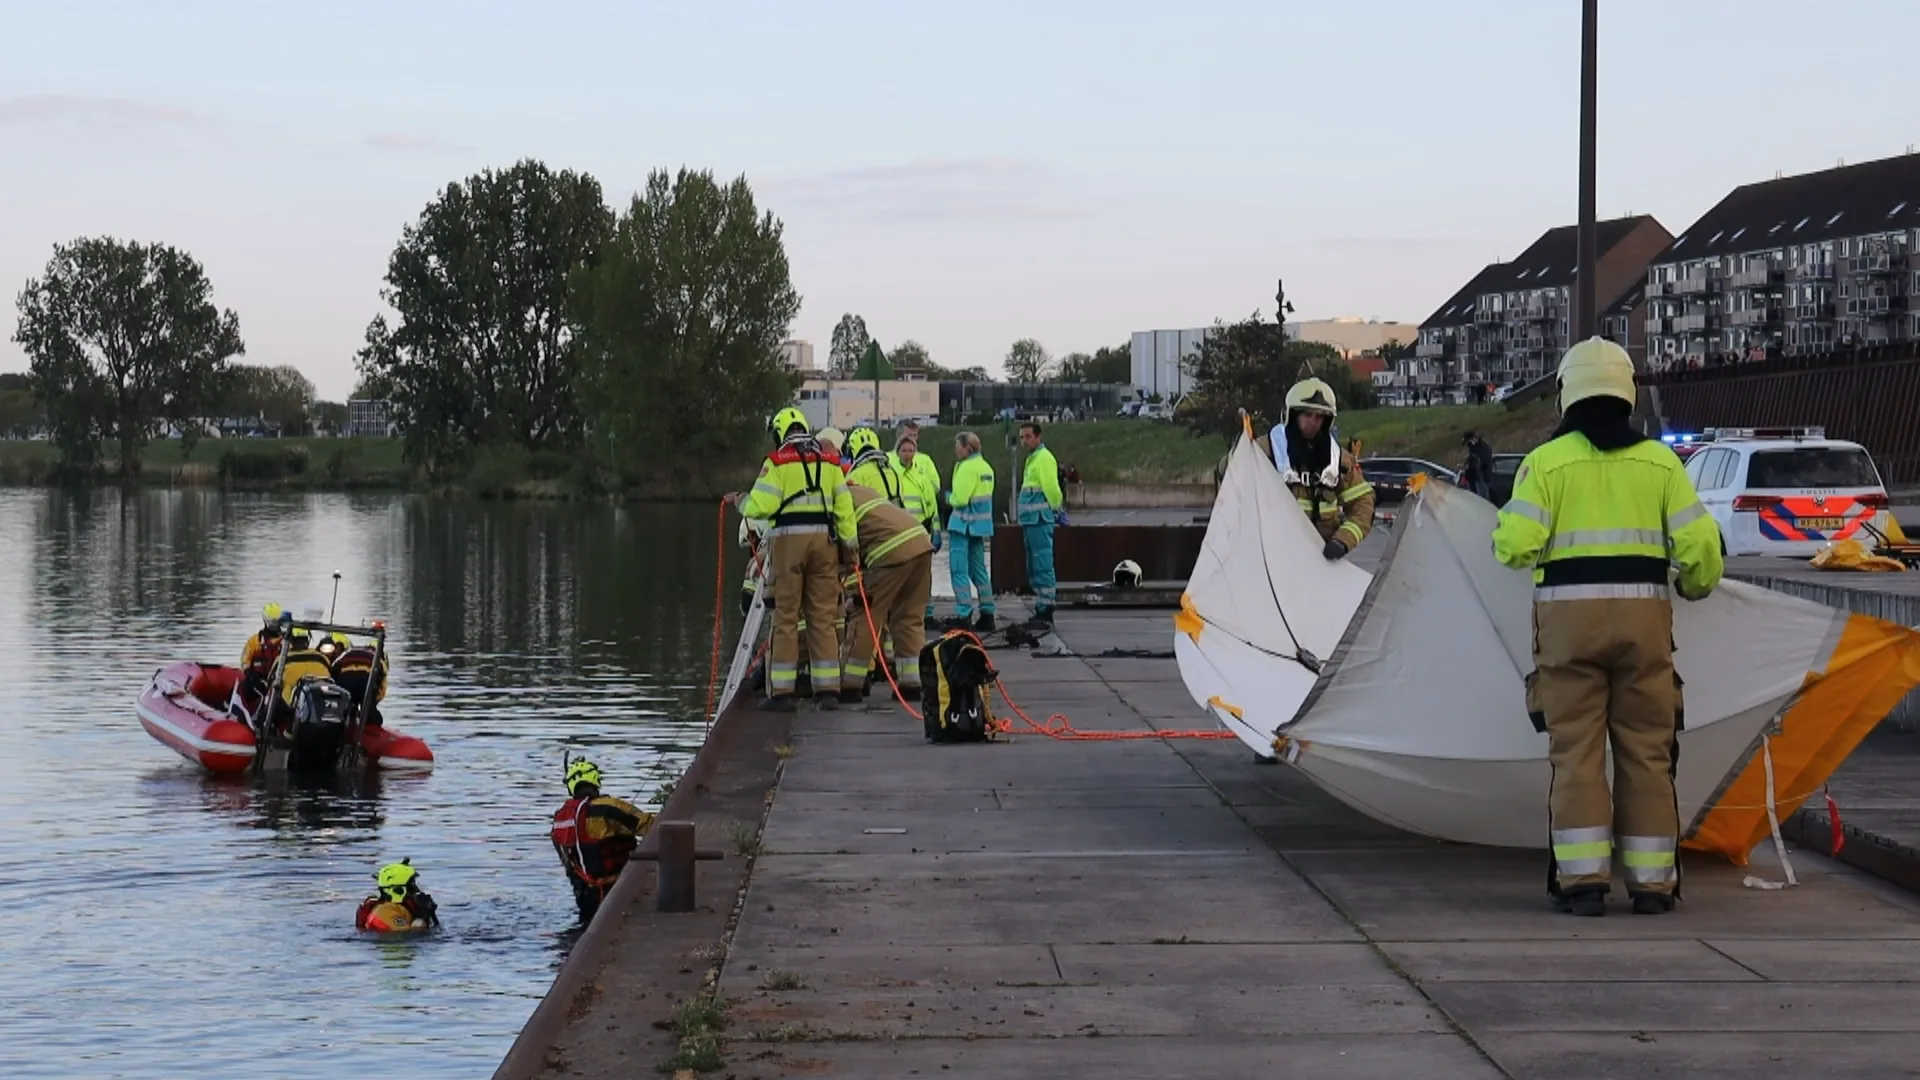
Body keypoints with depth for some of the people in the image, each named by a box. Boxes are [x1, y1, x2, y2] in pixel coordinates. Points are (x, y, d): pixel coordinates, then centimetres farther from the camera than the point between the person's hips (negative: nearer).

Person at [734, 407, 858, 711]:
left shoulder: (777, 462, -1)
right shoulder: (828, 462, 11)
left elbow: (761, 506, -9)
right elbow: (844, 506, 7)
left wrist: (741, 502, 11)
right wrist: (849, 545, 10)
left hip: (789, 539, -3)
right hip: (824, 539, 3)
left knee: (786, 617, 2)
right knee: (823, 617, 7)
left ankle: (781, 692, 2)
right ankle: (827, 689, 5)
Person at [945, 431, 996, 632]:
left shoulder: (967, 468, -14)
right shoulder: (986, 467, 14)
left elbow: (959, 499, -19)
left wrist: (948, 497, 1)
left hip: (964, 523, -9)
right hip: (981, 523, 9)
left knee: (959, 570, -6)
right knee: (978, 569, 15)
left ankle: (963, 615, -10)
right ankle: (987, 614, 17)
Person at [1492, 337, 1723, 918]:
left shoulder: (1546, 461, -2)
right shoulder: (1659, 461, 4)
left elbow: (1516, 547, -9)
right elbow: (1699, 543, 1)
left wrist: (1505, 522, 14)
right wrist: (1698, 584, 22)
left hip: (1570, 615, -2)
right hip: (1644, 614, 2)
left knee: (1576, 750, 3)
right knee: (1646, 750, 8)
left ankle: (1583, 877, -2)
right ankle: (1651, 880, 9)